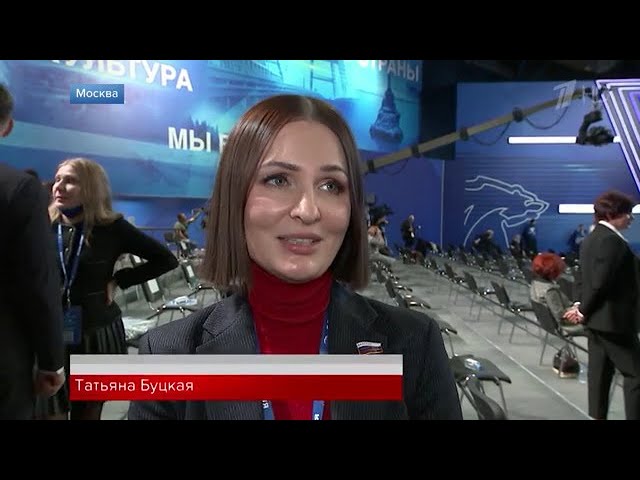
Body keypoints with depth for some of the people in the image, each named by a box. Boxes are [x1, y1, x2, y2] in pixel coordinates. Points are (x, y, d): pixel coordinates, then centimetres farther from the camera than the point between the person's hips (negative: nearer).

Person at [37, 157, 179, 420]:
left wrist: (119, 280, -5)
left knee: (89, 413, 15)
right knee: (49, 413, 3)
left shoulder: (111, 227, -5)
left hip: (98, 334, -1)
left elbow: (166, 260, -2)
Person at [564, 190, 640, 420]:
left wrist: (582, 307, 4)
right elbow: (601, 281, -22)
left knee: (599, 372, 13)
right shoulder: (612, 240, -18)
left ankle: (598, 415, 19)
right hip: (614, 318, -9)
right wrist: (584, 310, -10)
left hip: (597, 317, 9)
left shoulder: (591, 239, 13)